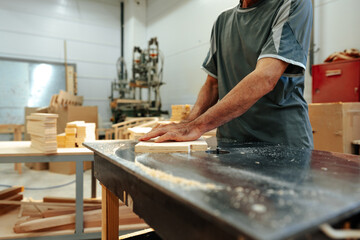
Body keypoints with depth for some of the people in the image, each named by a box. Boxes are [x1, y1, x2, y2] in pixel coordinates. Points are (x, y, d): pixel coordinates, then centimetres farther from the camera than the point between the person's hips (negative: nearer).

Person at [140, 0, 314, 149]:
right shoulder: (223, 21, 11)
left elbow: (264, 79, -21)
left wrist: (197, 126, -27)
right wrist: (190, 121, -7)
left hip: (282, 144, -4)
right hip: (229, 142, 4)